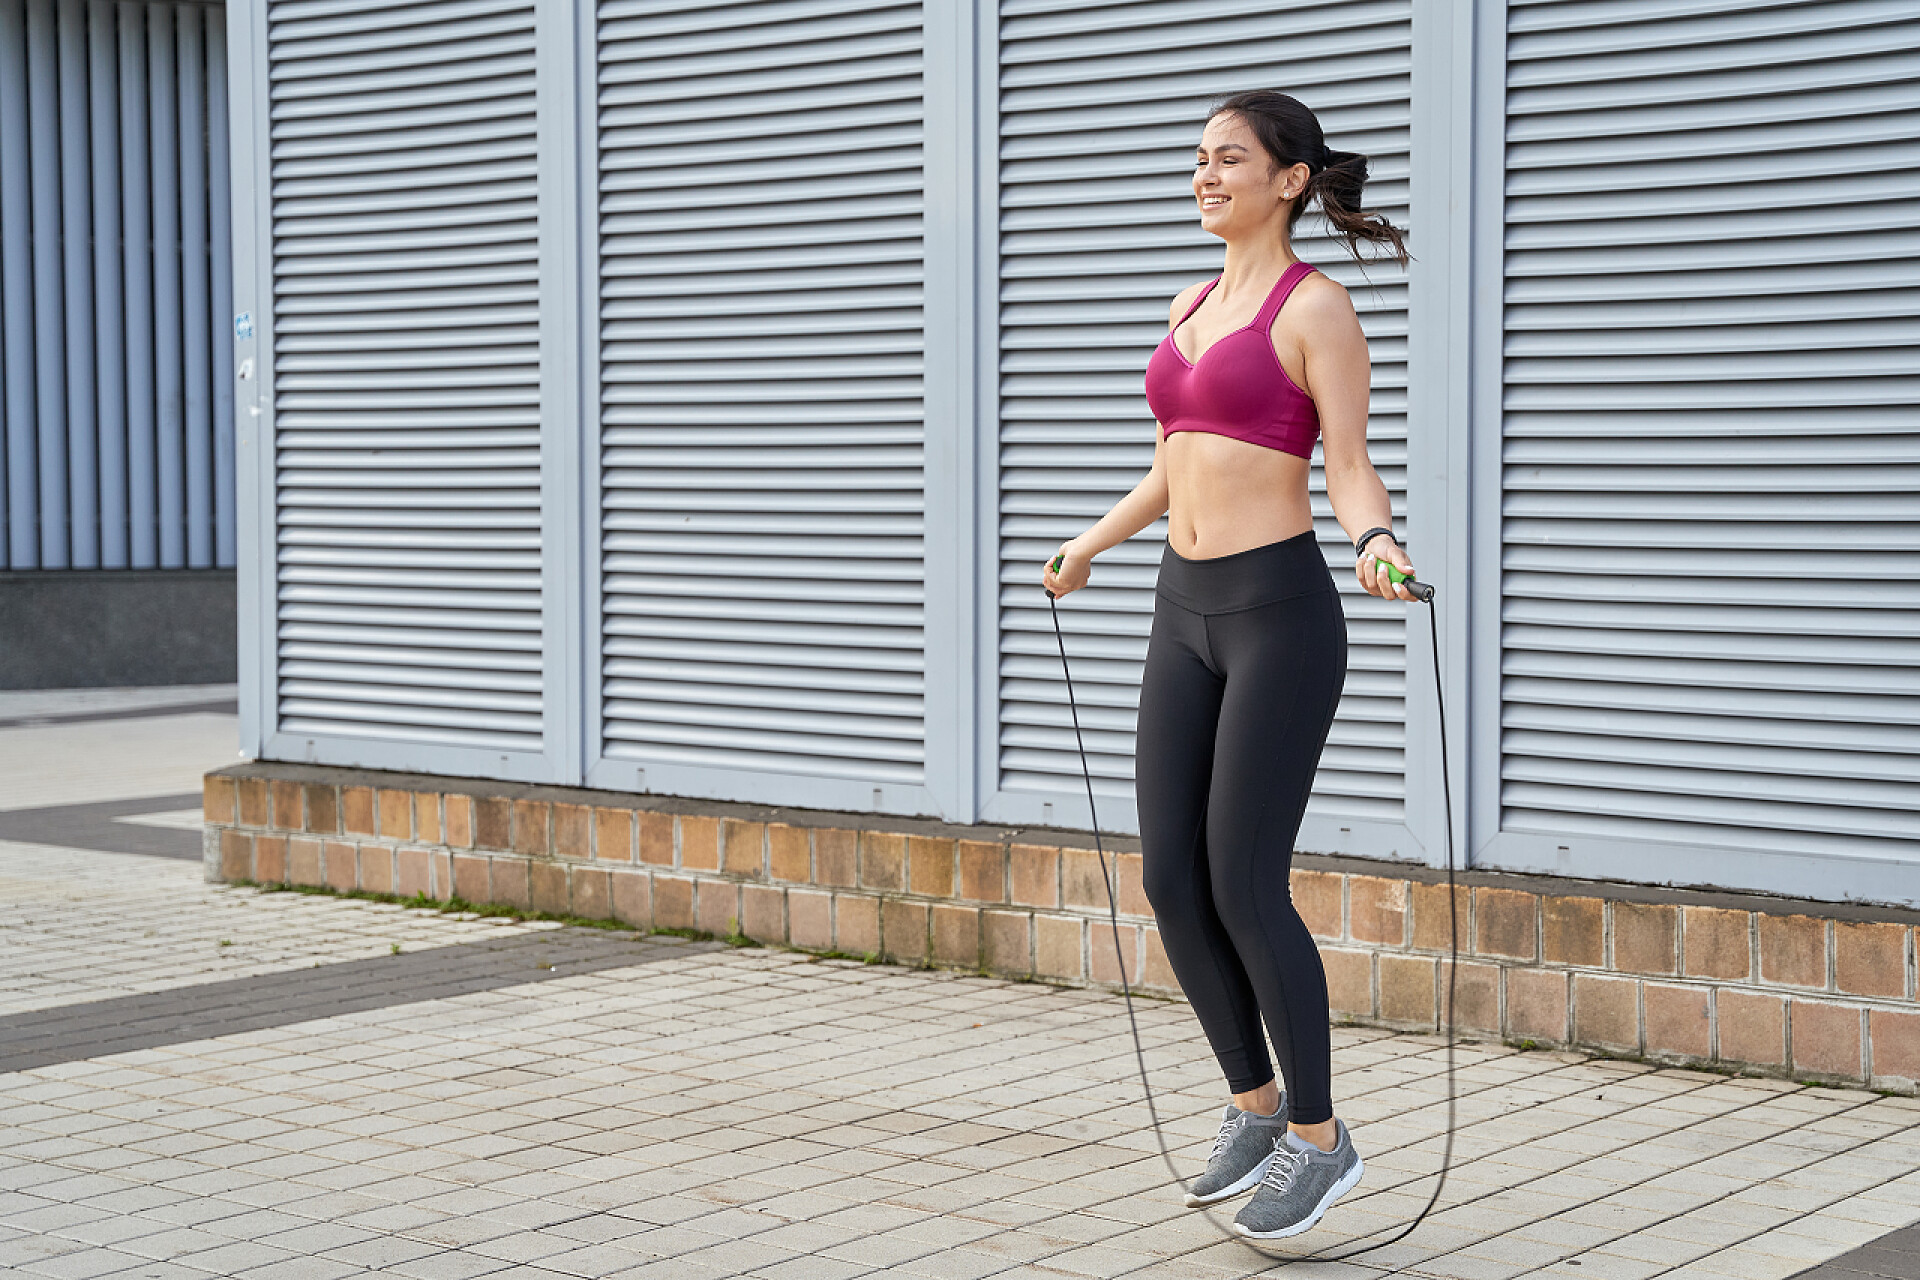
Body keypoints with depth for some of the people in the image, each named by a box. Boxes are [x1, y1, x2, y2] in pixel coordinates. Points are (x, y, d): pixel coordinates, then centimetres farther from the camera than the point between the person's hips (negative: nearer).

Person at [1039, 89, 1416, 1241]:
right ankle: (1256, 1105, 23)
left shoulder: (1318, 307, -6)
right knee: (1173, 884, 5)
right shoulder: (1192, 306, 15)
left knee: (1245, 888, -7)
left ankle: (1319, 1138, 10)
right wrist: (1092, 544, 38)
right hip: (1188, 613, 8)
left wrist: (1378, 541, -32)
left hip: (1279, 609, -8)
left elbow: (1350, 469, -12)